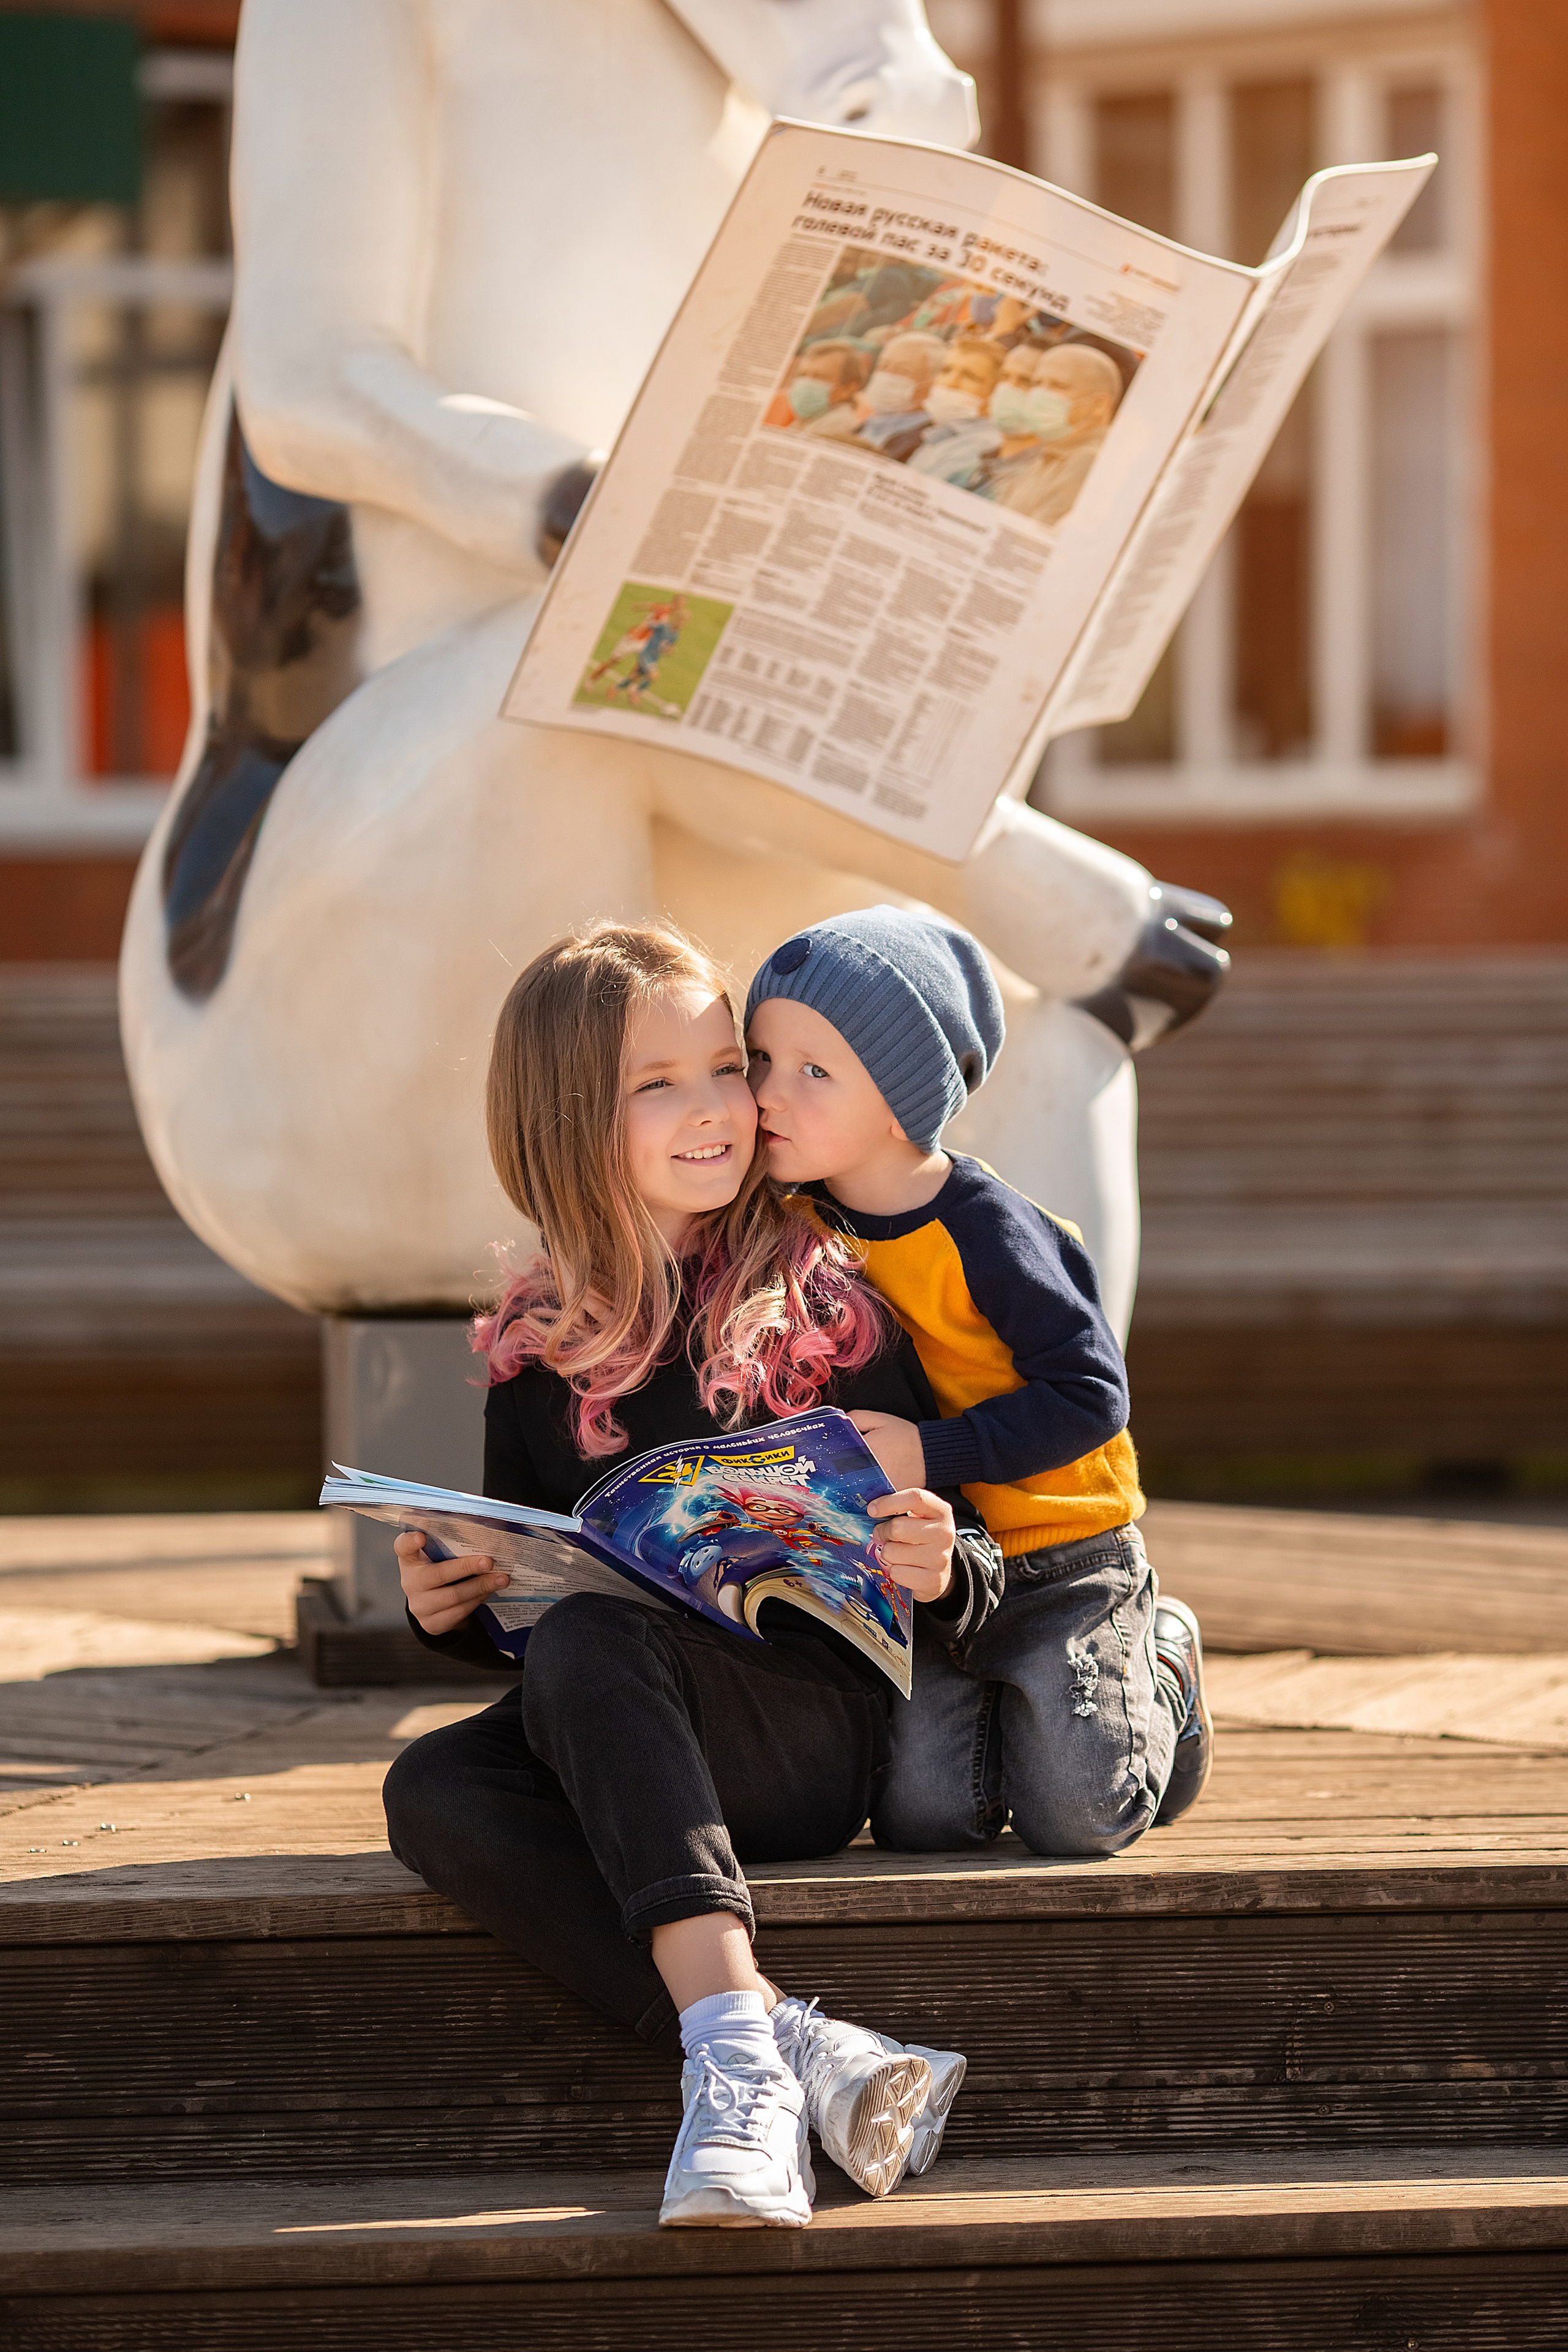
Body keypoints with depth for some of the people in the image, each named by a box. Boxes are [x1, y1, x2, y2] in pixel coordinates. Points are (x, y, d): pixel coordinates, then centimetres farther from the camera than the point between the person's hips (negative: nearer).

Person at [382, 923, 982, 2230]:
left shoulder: (828, 1309, 2)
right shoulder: (541, 1352, 12)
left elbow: (949, 1561, 2)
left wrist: (943, 1567, -22)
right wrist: (448, 1610, -2)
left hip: (819, 1722, -4)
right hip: (617, 1744, 4)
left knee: (585, 1642, -33)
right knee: (433, 1794, -28)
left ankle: (734, 2057, -46)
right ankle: (800, 2051, -38)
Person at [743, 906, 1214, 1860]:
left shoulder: (984, 1232, -20)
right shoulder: (803, 1226, 0)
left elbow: (1088, 1395, -23)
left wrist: (933, 1453, -29)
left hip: (1058, 1560, -5)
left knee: (1077, 1818, -9)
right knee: (921, 1816, -9)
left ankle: (1160, 1673, 22)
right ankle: (1016, 1708, 22)